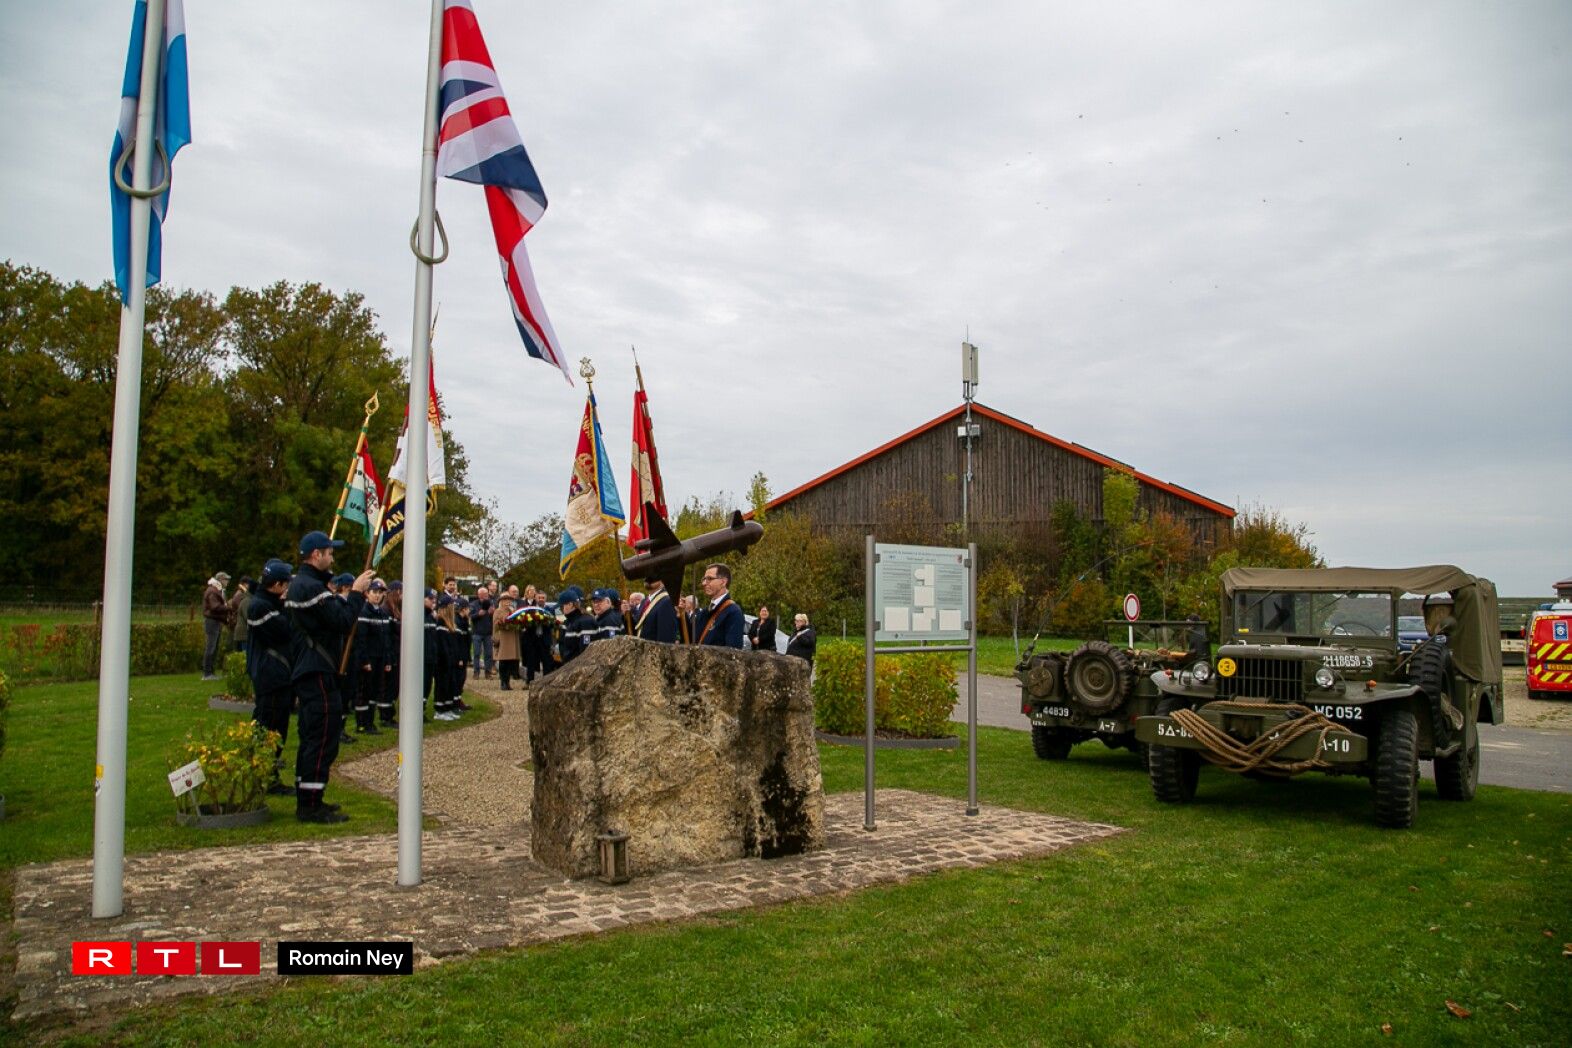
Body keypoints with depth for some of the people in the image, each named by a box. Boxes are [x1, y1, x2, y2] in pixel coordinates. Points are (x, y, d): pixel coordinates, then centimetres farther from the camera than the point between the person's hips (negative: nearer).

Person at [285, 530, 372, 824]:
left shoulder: (299, 585, 16)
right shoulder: (312, 587, -18)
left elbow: (333, 614, 16)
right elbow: (343, 621, -23)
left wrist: (353, 595, 8)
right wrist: (356, 593, -13)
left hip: (307, 671, 11)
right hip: (319, 674, -11)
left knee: (311, 737, 17)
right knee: (323, 738, -7)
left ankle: (306, 800, 24)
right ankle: (311, 805, -3)